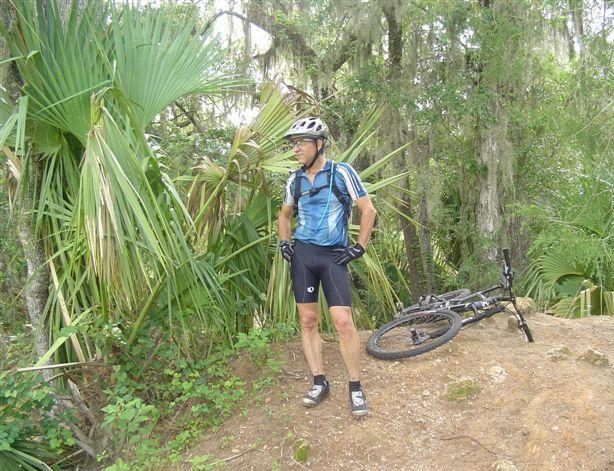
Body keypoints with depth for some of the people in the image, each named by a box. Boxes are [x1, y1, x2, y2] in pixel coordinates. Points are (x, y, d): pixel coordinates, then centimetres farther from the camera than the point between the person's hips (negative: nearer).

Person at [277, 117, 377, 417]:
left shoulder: (341, 172, -4)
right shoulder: (294, 180, 9)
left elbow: (368, 210, -2)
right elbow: (285, 214, 25)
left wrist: (360, 247, -5)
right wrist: (283, 241, 9)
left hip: (334, 256, -4)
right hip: (302, 255, 4)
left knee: (343, 322, -10)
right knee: (308, 321, 5)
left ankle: (355, 388, 5)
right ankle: (319, 382, 18)